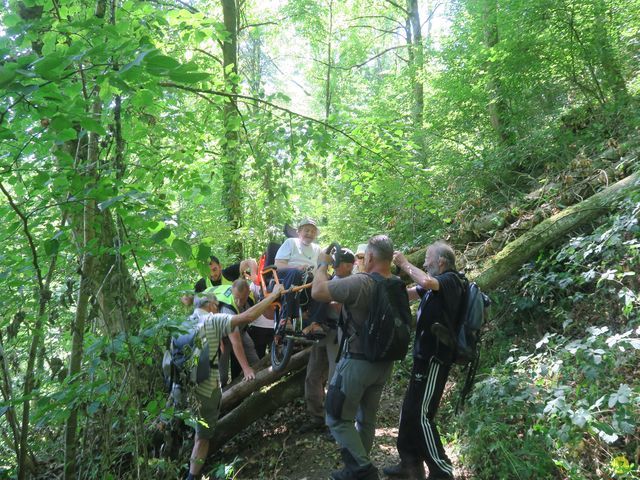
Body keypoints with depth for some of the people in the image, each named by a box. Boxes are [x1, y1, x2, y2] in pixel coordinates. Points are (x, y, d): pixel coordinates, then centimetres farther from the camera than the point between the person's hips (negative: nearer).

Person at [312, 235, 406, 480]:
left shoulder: (361, 283, -26)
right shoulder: (398, 285, -2)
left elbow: (317, 291, -23)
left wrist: (323, 264, -9)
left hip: (357, 363, -7)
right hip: (384, 363, 8)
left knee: (338, 419, 8)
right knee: (367, 419, 19)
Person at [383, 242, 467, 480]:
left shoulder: (452, 280, -12)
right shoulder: (437, 284, 14)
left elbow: (427, 281, -33)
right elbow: (407, 294, 17)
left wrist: (405, 264, -18)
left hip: (435, 357, -9)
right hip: (426, 354, 9)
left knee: (421, 415, -5)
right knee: (409, 411, 15)